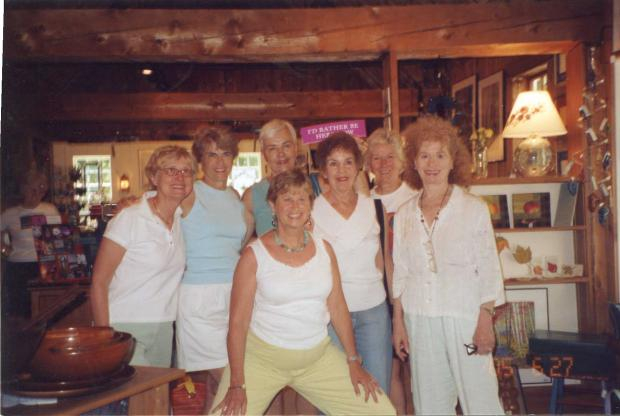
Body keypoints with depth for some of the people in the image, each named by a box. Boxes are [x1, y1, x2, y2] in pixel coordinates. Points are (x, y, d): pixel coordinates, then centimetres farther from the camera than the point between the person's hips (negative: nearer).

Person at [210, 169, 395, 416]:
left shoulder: (323, 249, 2)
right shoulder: (254, 255, -9)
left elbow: (337, 307, 7)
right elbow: (238, 322, -9)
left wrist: (353, 361, 5)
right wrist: (237, 385, -12)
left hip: (318, 357, 3)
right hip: (261, 358, -3)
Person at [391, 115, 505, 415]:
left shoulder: (474, 208, -2)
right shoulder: (404, 214, 7)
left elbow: (488, 269, -2)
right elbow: (400, 273, 11)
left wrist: (485, 320, -8)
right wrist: (398, 322, 8)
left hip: (464, 316, -3)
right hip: (419, 320, 3)